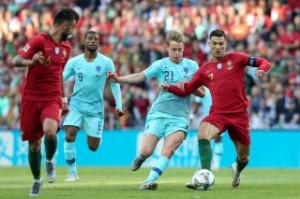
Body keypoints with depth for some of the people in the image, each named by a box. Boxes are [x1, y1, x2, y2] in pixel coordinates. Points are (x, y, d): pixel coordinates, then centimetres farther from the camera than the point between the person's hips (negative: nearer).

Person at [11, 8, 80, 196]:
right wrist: (32, 61, -38)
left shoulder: (66, 47, 10)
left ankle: (50, 161, 2)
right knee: (34, 143, 3)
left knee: (50, 131, -27)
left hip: (53, 99, 3)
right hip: (32, 98, -3)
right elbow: (15, 61, -18)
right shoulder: (39, 41, -10)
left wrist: (64, 99, 22)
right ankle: (37, 180, 26)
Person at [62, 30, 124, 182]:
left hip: (95, 108, 0)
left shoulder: (106, 62, -4)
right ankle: (72, 172, -4)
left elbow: (114, 84, 3)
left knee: (93, 146, 1)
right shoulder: (74, 62, -1)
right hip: (76, 105, 0)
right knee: (69, 137, -19)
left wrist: (118, 106, 0)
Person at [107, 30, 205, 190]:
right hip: (158, 113, 0)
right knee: (146, 151, -7)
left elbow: (202, 93, 9)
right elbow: (141, 76, -12)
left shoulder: (192, 66, 5)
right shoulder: (161, 65, 1)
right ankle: (140, 158, 29)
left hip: (180, 117, 0)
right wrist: (118, 79, -27)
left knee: (168, 151, -21)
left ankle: (150, 180, -23)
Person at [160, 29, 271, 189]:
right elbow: (186, 90, 12)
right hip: (218, 114, 1)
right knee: (203, 134, -33)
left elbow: (264, 63, -1)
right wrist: (170, 87, -5)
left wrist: (261, 70, -24)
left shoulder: (236, 58, 3)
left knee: (243, 157, 10)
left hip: (239, 115, -1)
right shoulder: (205, 69, 9)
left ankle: (237, 170, 48)